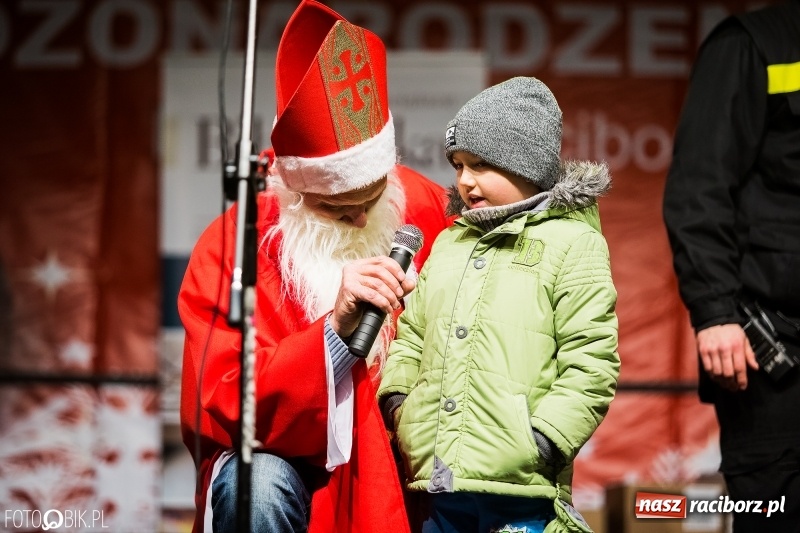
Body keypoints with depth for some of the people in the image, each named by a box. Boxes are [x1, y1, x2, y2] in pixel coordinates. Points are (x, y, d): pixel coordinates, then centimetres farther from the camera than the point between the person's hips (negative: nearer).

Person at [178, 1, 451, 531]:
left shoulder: (425, 209, -4)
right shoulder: (231, 246, -14)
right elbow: (214, 412, -21)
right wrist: (336, 332, -33)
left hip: (401, 469, 3)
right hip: (285, 464, -3)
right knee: (257, 486, -34)